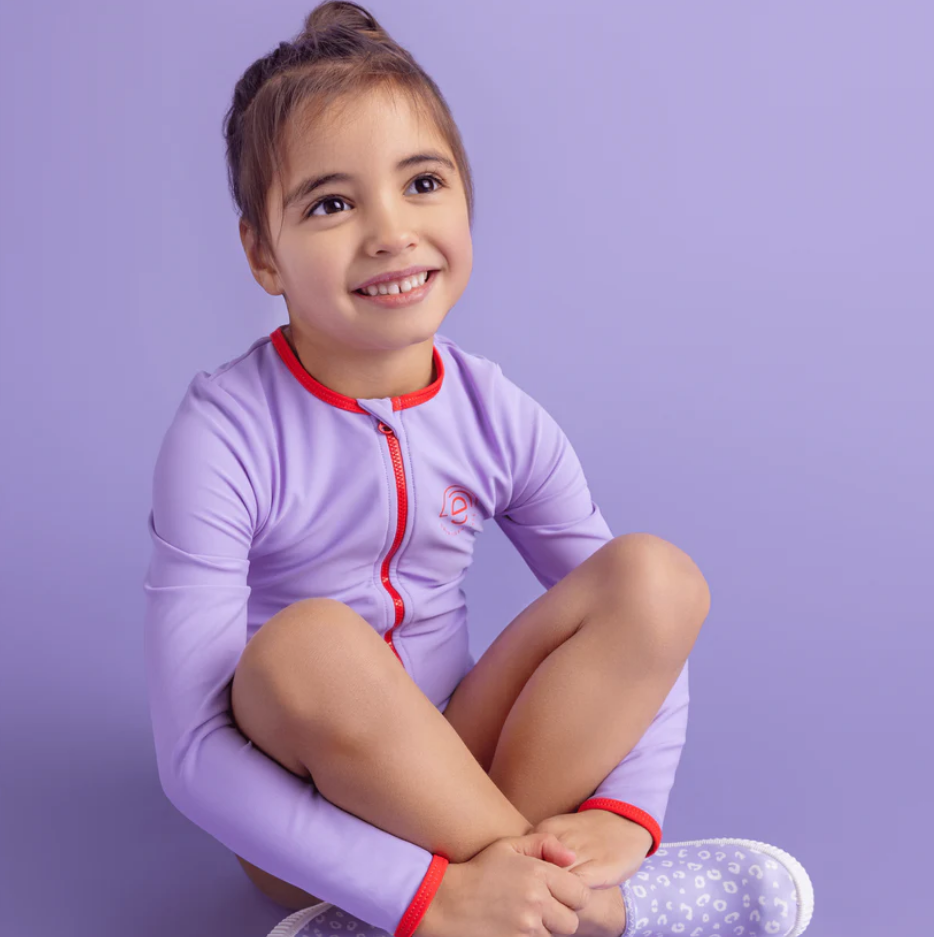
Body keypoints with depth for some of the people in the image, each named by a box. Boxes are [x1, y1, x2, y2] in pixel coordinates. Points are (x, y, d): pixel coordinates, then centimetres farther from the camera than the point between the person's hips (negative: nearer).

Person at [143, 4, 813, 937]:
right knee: (311, 643, -36)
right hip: (302, 802, -3)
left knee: (658, 573, -15)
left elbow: (639, 637, 0)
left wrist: (625, 811, -20)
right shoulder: (226, 436, -18)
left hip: (448, 769, 4)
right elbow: (190, 755, -23)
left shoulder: (502, 421, -6)